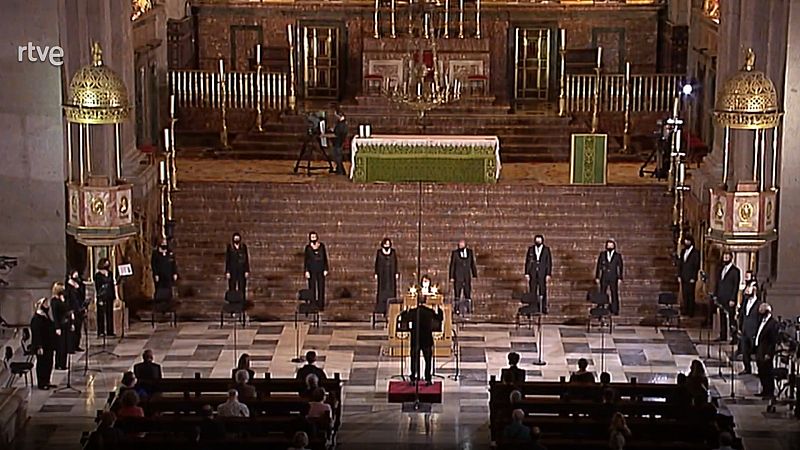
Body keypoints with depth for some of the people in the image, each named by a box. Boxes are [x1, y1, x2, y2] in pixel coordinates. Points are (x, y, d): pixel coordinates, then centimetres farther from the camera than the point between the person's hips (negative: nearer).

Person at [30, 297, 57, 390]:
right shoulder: (36, 318, -16)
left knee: (49, 363, 13)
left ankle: (47, 381, 24)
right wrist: (39, 347, -24)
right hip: (42, 346, -9)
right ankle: (40, 383, 8)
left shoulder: (46, 316, 12)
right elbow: (36, 333, -20)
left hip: (49, 346, 9)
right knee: (41, 364, -1)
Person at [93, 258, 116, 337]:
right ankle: (101, 332, 1)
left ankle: (110, 331, 12)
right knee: (101, 314, -2)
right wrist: (99, 298, -14)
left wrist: (114, 296, 9)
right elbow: (97, 287, -8)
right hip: (102, 297, -6)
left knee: (110, 314, 7)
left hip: (109, 297, 6)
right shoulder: (98, 275, -5)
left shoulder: (110, 274, 12)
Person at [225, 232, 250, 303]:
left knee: (242, 287, -2)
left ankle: (242, 302, 1)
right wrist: (227, 272, -4)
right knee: (232, 288, -3)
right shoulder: (229, 247, 2)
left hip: (242, 270, 1)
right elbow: (227, 260, 2)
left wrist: (247, 271, -1)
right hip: (232, 270, -1)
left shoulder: (243, 246, 4)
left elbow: (247, 259, 5)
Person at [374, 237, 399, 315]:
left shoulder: (393, 252, 6)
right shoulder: (379, 252, 2)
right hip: (382, 273, -1)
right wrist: (376, 273, -2)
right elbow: (376, 263, 3)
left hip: (391, 274, 2)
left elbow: (395, 263, 7)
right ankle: (381, 309, -4)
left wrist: (397, 273, 1)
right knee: (382, 291, -4)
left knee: (391, 291, -1)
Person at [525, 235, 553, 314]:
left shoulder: (546, 249, 4)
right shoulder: (530, 249, 8)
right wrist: (527, 273, 0)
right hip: (532, 274, 1)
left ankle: (544, 309, 3)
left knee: (543, 291, -1)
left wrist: (548, 274, -4)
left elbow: (549, 262, 3)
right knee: (532, 292, -2)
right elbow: (527, 261, 8)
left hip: (543, 274, -1)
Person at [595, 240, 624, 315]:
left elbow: (620, 267, 3)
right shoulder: (602, 254, 6)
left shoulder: (618, 255, 3)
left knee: (614, 294, -2)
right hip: (604, 278, 1)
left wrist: (620, 278, -4)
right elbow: (598, 266, 7)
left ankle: (615, 311, 2)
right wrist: (597, 277, 3)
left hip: (614, 278, -1)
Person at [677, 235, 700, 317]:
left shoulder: (695, 252, -5)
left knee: (691, 295, -2)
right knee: (685, 294, 6)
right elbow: (680, 264, 15)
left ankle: (691, 312, 2)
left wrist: (693, 278, -12)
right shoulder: (683, 251, 13)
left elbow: (697, 266, -8)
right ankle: (685, 311, 11)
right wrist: (679, 275, 8)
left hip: (691, 278, -5)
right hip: (683, 277, 5)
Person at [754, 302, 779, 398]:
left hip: (766, 353, -9)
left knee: (767, 373, -2)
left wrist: (768, 353, -19)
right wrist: (756, 351, 13)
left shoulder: (773, 323, -14)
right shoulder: (762, 321, 13)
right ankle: (765, 391, 26)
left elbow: (774, 340, -17)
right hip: (759, 351, 9)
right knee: (761, 373, 15)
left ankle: (770, 393, 7)